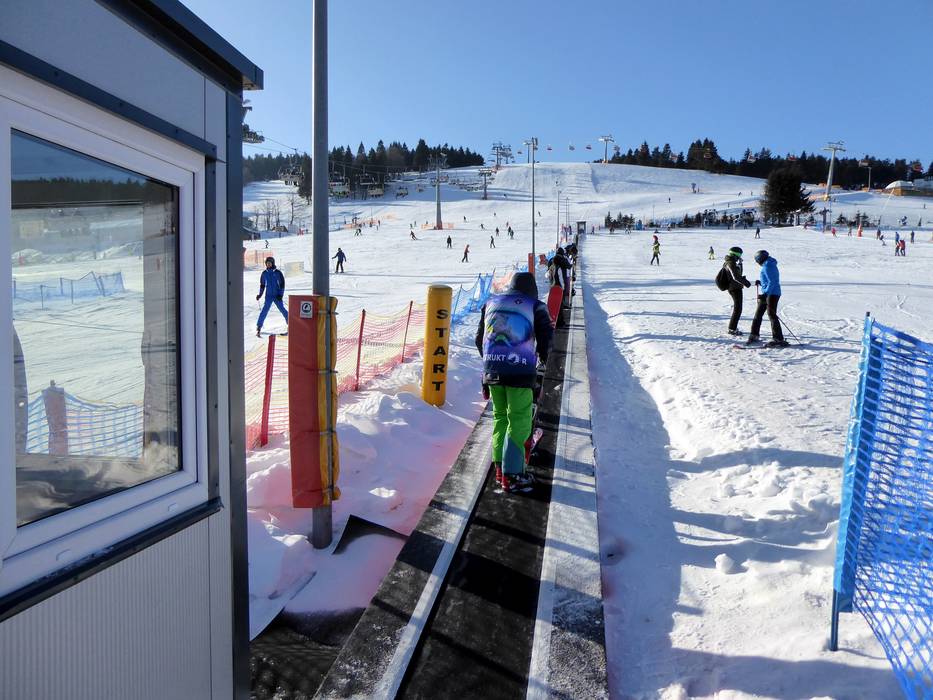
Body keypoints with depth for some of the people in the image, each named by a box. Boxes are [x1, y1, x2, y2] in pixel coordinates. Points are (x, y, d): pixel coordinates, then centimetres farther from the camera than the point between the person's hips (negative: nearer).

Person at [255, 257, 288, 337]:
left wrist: (281, 294, -9)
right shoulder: (264, 273, 5)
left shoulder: (278, 272, -3)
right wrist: (260, 294, 8)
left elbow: (282, 284, -2)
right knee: (264, 310, -10)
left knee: (282, 309, 1)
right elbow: (262, 285, 15)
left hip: (277, 296, -1)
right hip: (268, 296, 1)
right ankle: (258, 328, -8)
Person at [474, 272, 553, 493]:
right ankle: (511, 475, 0)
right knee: (519, 421, 1)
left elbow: (479, 338, 18)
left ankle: (500, 467, 19)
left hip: (492, 370, 4)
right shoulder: (536, 306, 4)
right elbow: (545, 338, 1)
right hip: (520, 371, -4)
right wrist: (543, 358, 22)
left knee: (500, 416, 17)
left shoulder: (491, 303, 16)